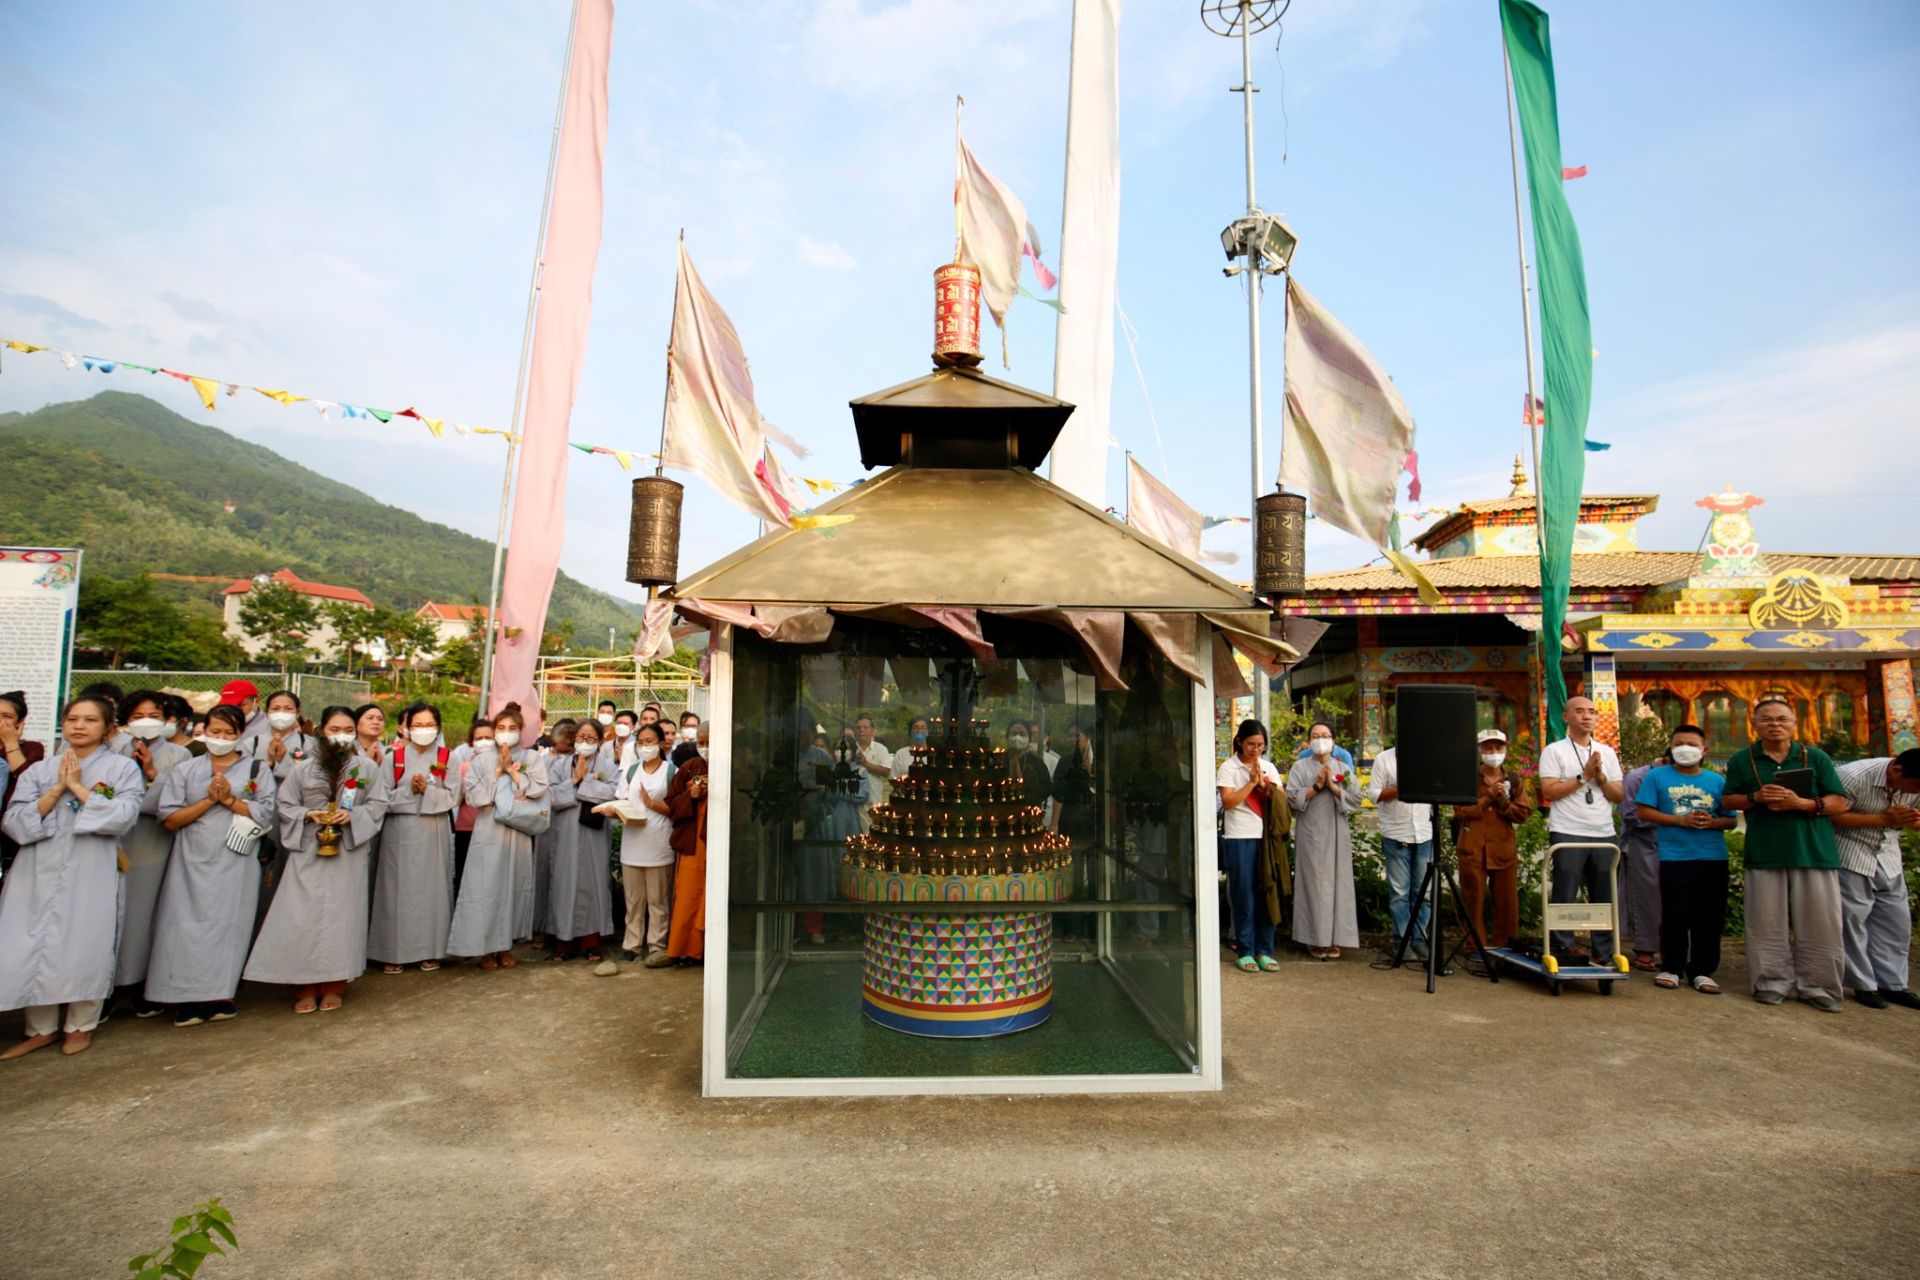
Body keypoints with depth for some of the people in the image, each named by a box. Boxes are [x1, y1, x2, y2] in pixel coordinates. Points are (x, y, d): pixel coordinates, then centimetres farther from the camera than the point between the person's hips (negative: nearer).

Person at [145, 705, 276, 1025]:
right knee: (189, 924, -1)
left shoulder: (258, 768, 8)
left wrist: (230, 799, -11)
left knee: (228, 923, -1)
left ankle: (219, 995, 8)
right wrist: (208, 800, -10)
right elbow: (169, 818, 1)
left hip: (236, 863, -1)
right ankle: (188, 998, 7)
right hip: (192, 862, 1)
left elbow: (269, 813, -3)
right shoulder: (185, 770, 11)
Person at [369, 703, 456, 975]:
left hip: (434, 832, 1)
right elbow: (385, 797, -3)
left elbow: (451, 797, -2)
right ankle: (394, 952, 12)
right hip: (400, 831, 0)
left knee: (432, 888, 5)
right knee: (398, 889, 2)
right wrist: (410, 790, -17)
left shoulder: (446, 758, 3)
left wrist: (427, 790, -16)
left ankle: (430, 949, 14)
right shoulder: (394, 756, 2)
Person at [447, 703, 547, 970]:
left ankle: (505, 944, 17)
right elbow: (473, 795, -7)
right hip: (489, 831, -1)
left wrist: (512, 771, -9)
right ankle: (486, 947, 8)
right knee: (486, 886, -2)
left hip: (518, 832, 1)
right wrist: (498, 771, -10)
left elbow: (539, 789, -7)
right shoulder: (482, 759, 3)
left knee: (513, 886, 6)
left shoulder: (529, 758, 6)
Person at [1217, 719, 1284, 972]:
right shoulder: (1229, 767, 0)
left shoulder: (1269, 768, 14)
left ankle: (1264, 950, 14)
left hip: (1266, 837, 4)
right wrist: (1252, 782, -10)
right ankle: (1245, 951, 8)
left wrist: (1265, 785, -8)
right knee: (1244, 896, -1)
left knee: (1266, 894, 4)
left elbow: (1281, 802, 8)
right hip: (1239, 838, -4)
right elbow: (1228, 801, -10)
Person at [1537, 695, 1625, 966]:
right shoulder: (1554, 751, 0)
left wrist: (1600, 777, -5)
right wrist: (1584, 776, -10)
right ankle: (1562, 949, 6)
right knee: (1565, 896, -1)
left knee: (1604, 897, 7)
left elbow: (1619, 795, 11)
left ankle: (1604, 953, 15)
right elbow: (1549, 791, -9)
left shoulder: (1607, 753, 15)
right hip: (1567, 833, -4)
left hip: (1604, 835, 5)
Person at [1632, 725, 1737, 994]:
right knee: (1675, 916, 1)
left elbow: (1730, 820, 11)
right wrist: (1680, 820, -14)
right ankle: (1671, 968, 13)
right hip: (1674, 857, -3)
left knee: (1710, 917, 7)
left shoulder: (1717, 781, 9)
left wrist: (1713, 822, -11)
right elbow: (1644, 811, -4)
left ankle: (1702, 971, 19)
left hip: (1714, 858, 3)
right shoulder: (1657, 776, 1)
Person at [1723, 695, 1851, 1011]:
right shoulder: (1742, 760, 6)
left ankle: (1818, 986, 16)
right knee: (1768, 924, 4)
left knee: (1820, 924, 4)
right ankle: (1772, 983, 13)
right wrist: (1755, 798, -10)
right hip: (1764, 852, 0)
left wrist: (1803, 803, -15)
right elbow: (1728, 800, 9)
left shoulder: (1815, 757, 5)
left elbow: (1839, 803, 2)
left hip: (1814, 851, 0)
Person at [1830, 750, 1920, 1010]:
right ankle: (1863, 985, 7)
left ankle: (1893, 984, 19)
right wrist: (1885, 818, -26)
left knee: (1896, 920, 7)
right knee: (1853, 918, -3)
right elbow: (1834, 816, -23)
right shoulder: (1854, 776, -24)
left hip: (1887, 856, 6)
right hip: (1851, 856, -6)